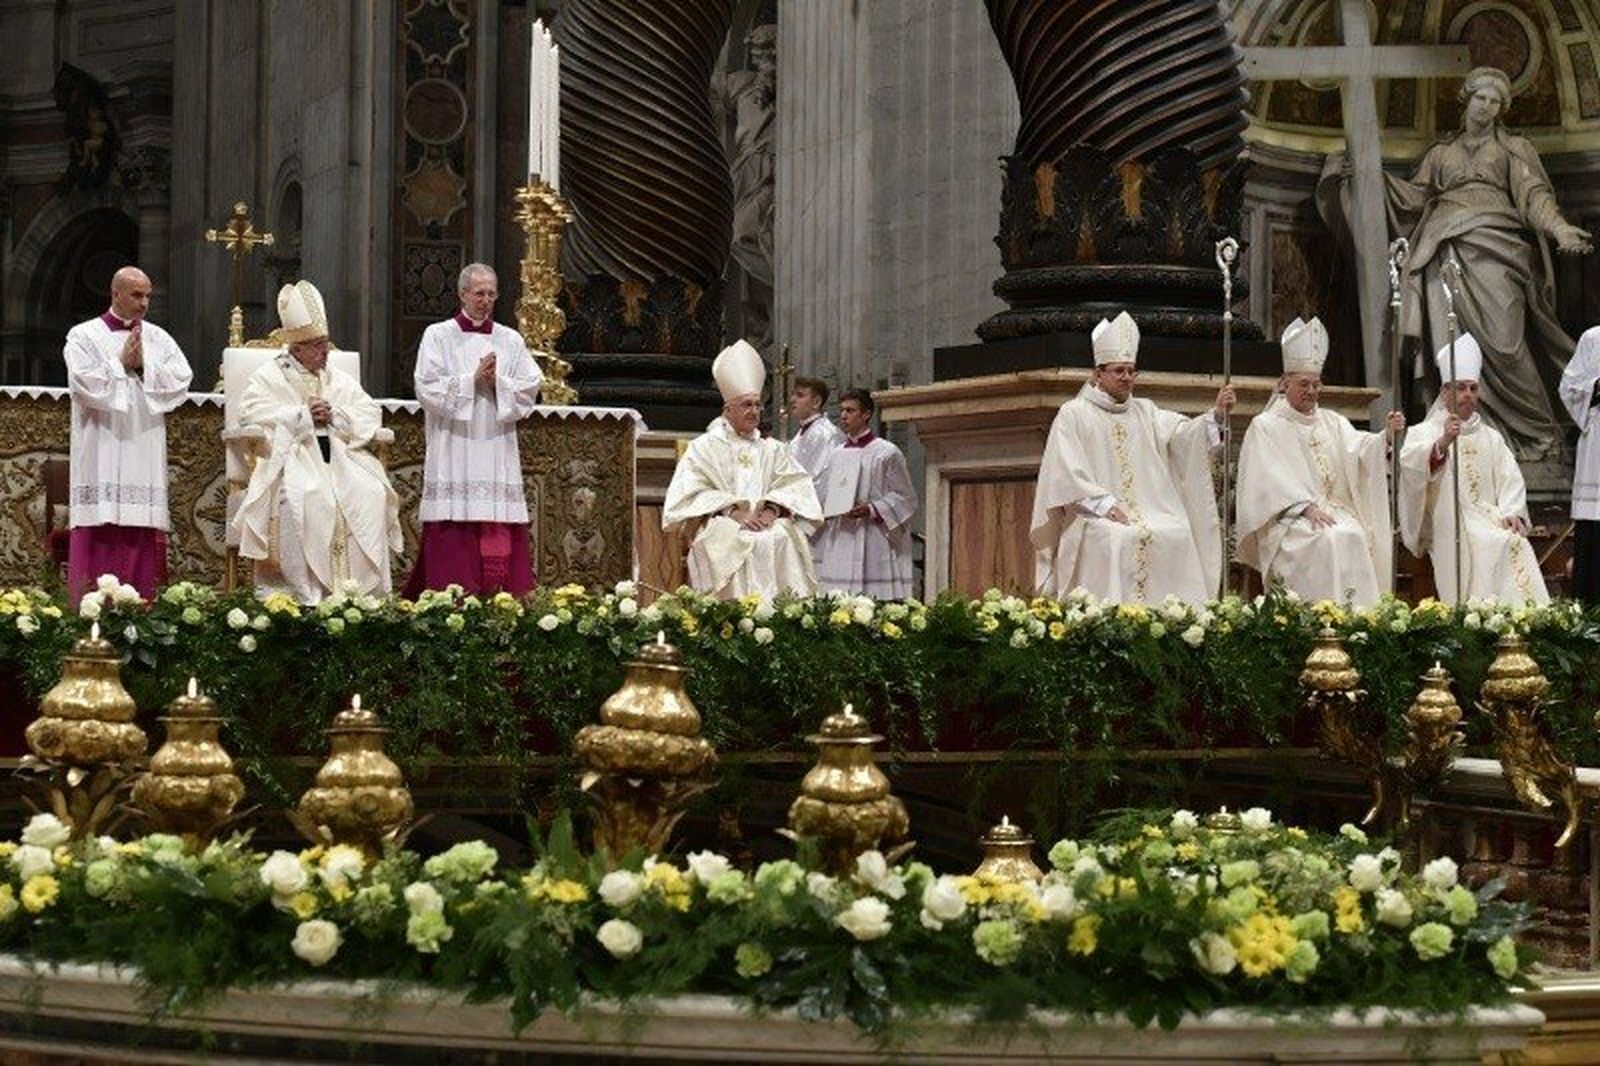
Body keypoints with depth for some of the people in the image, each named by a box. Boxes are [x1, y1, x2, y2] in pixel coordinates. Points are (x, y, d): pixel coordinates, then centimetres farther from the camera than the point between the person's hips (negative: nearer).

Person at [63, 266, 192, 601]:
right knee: (99, 534, -8)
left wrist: (144, 364, -7)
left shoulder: (159, 338, 13)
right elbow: (84, 384, -11)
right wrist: (122, 363, -6)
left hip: (145, 452, 3)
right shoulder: (84, 336, 3)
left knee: (140, 538, 1)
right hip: (101, 453, -3)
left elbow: (182, 379, 1)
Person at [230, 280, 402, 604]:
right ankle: (305, 589, -33)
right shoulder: (269, 377, 10)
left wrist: (335, 414, -6)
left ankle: (363, 586, -22)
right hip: (291, 454, -4)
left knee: (370, 494, -24)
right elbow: (251, 413, -7)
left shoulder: (340, 380, 23)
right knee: (305, 496, -35)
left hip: (338, 454, 4)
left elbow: (371, 414, 13)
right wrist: (303, 414, -9)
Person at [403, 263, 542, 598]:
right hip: (453, 448, -2)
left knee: (500, 533, -3)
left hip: (496, 447, 2)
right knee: (454, 532, -8)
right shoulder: (438, 336, 5)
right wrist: (473, 379, -11)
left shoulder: (511, 340, 12)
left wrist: (497, 382, -10)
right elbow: (428, 389, -5)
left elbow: (529, 390, 6)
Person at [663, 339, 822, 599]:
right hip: (721, 528, -3)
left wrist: (772, 509, -10)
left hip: (771, 524, 3)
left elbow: (795, 487, 10)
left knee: (782, 539, -29)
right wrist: (732, 511, -13)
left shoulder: (774, 449, 22)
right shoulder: (704, 448, 12)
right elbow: (692, 494, 0)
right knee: (743, 542, -33)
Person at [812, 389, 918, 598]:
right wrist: (823, 512, 2)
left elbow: (905, 498, -3)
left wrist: (871, 510, -16)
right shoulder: (834, 456, 16)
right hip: (837, 547, 5)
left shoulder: (887, 453, -1)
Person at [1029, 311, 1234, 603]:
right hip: (1095, 515, -4)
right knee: (1118, 539, -32)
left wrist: (1217, 415, -14)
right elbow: (1068, 474, -5)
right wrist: (1106, 505, -15)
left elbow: (1184, 434, 5)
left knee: (1176, 536, -20)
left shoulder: (1144, 412, 19)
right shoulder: (1073, 414, 4)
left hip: (1150, 512, 5)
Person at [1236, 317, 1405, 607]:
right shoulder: (1266, 426, 5)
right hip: (1287, 516, -4)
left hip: (1335, 510, 4)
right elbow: (1272, 477, -7)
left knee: (1354, 537, -27)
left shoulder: (1333, 422, 21)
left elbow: (1359, 450, 3)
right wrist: (1305, 507, -19)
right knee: (1329, 540, -32)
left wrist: (1387, 435, -18)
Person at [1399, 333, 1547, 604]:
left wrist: (1512, 513, -8)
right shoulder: (1423, 433, 10)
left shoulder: (1491, 437, 25)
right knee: (1489, 545, -31)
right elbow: (1410, 465, -13)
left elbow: (1510, 480, 13)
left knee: (1518, 544, -25)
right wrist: (1442, 443, -32)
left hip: (1491, 520, 4)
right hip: (1448, 524, -4)